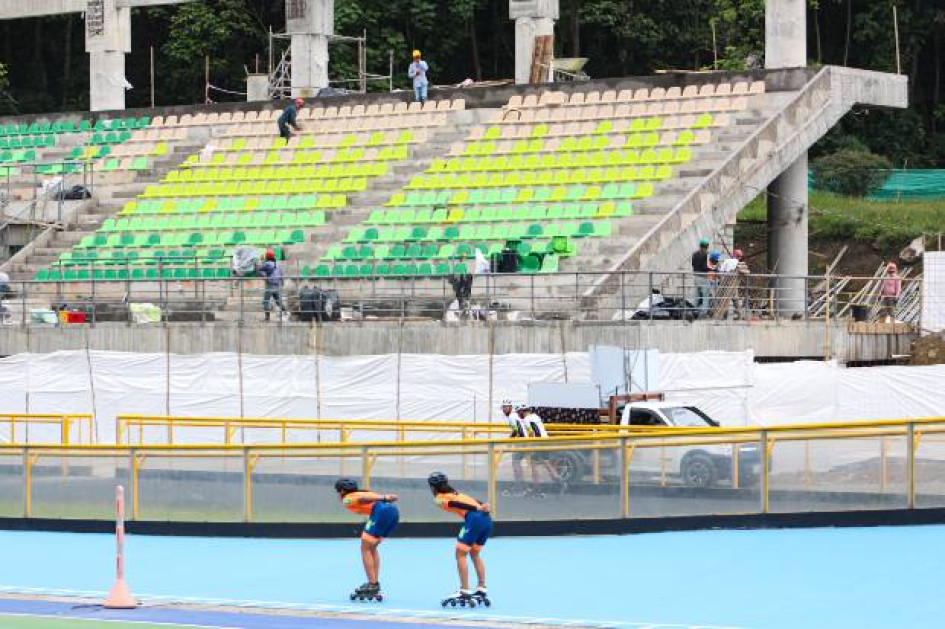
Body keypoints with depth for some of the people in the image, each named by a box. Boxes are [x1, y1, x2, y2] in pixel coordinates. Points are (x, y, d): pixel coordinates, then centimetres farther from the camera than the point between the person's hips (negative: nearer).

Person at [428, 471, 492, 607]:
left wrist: (477, 508, -15)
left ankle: (464, 591, -8)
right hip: (486, 518, 8)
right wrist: (481, 506, 2)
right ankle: (482, 590, 19)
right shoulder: (455, 493, 31)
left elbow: (456, 504, -7)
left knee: (460, 554, -1)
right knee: (475, 554, 21)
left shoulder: (439, 499, 9)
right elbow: (474, 502, 19)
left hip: (474, 518, -8)